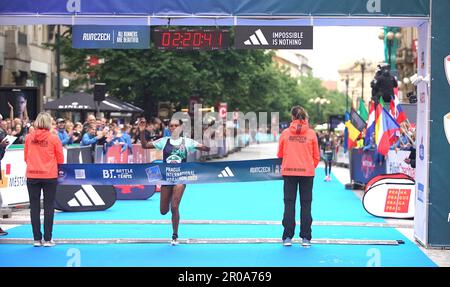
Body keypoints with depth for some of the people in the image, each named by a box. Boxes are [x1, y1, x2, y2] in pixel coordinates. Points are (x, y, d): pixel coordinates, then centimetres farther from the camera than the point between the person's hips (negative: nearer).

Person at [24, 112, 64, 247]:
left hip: (32, 176, 2)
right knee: (49, 207, 5)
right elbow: (60, 160, -2)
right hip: (49, 176, -2)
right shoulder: (54, 138, -8)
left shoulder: (29, 138, -1)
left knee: (34, 207, 9)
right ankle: (47, 239, 5)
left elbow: (26, 157, 9)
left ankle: (37, 239, 10)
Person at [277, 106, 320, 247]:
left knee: (289, 204, 6)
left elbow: (280, 154, 5)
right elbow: (316, 156, 1)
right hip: (307, 172, 0)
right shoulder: (311, 133, -3)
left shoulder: (285, 133, -3)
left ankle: (287, 237, 5)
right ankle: (306, 238, 5)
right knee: (306, 204, 6)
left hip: (289, 172, 0)